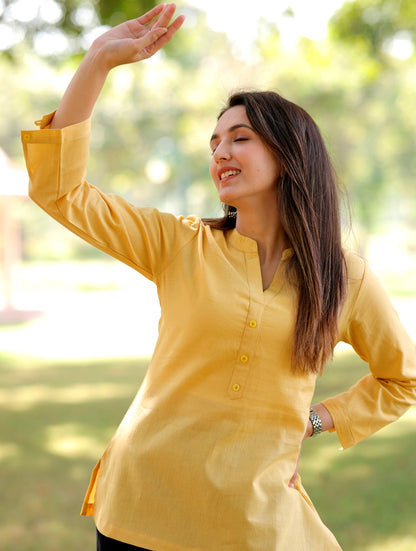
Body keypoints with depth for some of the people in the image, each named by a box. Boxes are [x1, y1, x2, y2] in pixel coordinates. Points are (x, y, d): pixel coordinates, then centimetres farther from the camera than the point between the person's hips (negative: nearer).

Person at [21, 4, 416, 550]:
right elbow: (60, 189, -10)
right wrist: (99, 62, -15)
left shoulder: (345, 277, -1)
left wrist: (314, 419, 3)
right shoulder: (179, 244, -2)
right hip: (145, 503, 1)